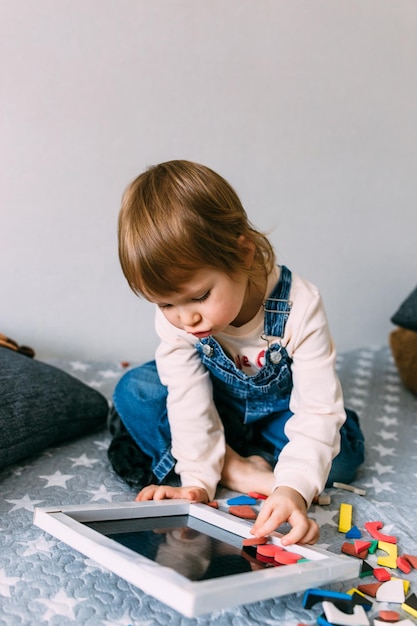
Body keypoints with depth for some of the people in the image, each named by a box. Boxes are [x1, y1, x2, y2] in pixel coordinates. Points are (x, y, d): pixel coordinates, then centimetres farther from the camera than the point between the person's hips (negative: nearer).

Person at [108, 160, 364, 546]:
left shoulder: (298, 306, -35)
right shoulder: (173, 317, -26)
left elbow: (319, 410, -36)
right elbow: (190, 401, -23)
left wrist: (293, 488, -48)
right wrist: (198, 480, -31)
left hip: (280, 414, -2)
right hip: (218, 410, 2)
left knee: (339, 453, -28)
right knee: (133, 392, -21)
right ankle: (235, 470, -22)